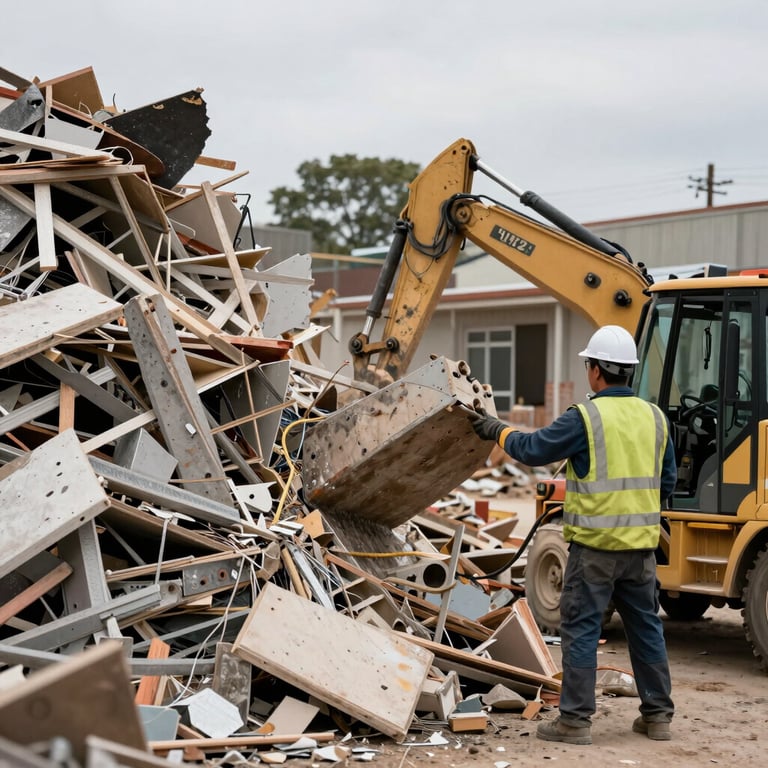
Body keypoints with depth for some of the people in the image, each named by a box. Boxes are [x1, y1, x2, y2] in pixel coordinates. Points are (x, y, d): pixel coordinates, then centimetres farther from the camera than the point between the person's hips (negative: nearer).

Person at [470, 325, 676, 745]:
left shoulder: (585, 417, -13)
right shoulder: (654, 417, 5)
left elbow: (533, 449, -6)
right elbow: (667, 482, 12)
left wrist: (499, 431, 11)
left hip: (595, 544, -5)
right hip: (641, 544, 6)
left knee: (580, 628, 1)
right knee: (646, 627, 14)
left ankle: (575, 720, 3)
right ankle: (657, 715, 21)